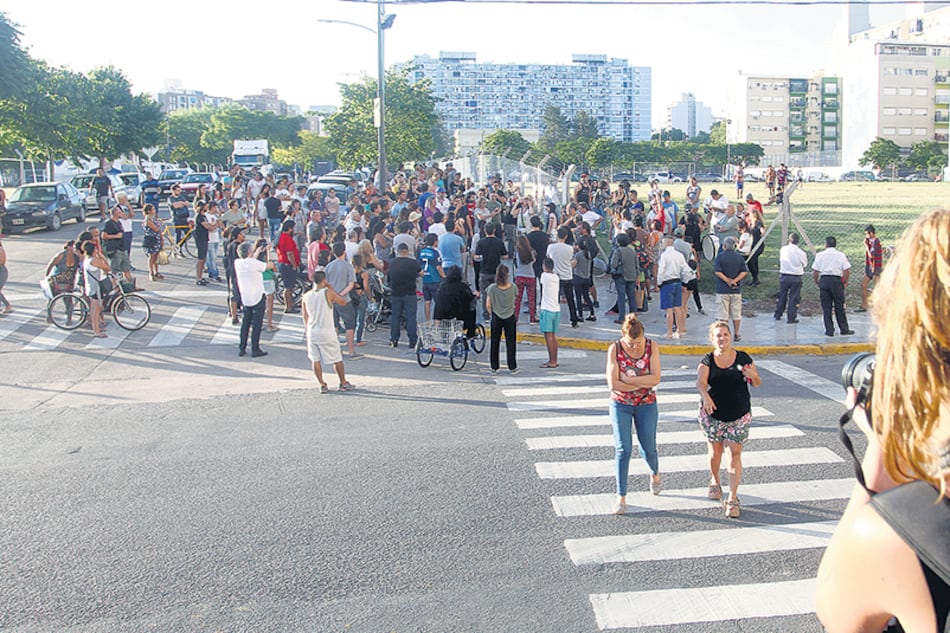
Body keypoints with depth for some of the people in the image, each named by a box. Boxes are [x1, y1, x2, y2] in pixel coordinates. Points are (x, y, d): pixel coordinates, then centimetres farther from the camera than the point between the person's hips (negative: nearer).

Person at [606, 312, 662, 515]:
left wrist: (629, 379, -20)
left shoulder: (651, 347, -10)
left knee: (648, 447, 10)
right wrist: (643, 383, -16)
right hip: (621, 405, -1)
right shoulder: (615, 349, -13)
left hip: (646, 405, 1)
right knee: (623, 449, -5)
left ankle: (655, 474, 45)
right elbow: (613, 384, -19)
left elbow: (656, 378, -17)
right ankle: (621, 497, 3)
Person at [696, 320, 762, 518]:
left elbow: (757, 383, 4)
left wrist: (752, 375, -19)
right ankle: (715, 482, 41)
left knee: (734, 453, -6)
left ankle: (732, 498, -1)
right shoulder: (707, 361, -3)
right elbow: (700, 382, -18)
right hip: (713, 414, 1)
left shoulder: (743, 358, -2)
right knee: (715, 451, 13)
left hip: (739, 415, -1)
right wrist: (705, 396, -38)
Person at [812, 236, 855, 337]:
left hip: (824, 280, 0)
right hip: (836, 280, 0)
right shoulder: (841, 255, 3)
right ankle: (844, 329, 14)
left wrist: (817, 282, 12)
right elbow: (847, 271, -4)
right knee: (839, 307, 8)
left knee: (826, 307, 5)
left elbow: (815, 272, -1)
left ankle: (829, 330, 5)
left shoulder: (820, 255, 3)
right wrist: (845, 282, 8)